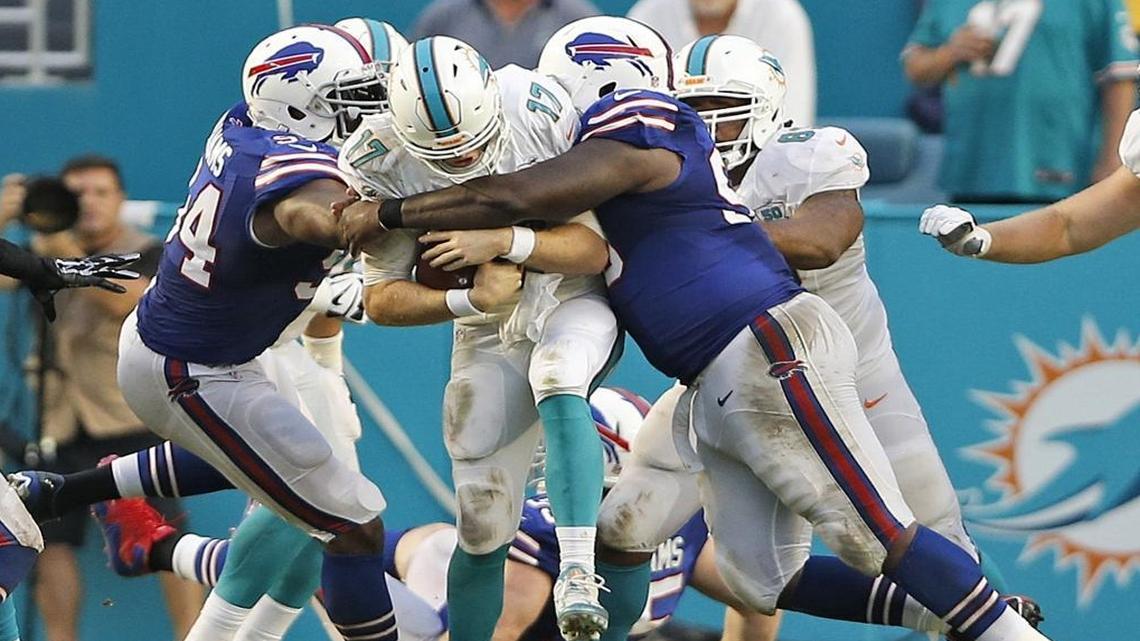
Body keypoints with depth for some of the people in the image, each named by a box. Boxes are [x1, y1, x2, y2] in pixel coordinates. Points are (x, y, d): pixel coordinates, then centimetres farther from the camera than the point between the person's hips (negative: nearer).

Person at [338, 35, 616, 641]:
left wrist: (502, 240, -36)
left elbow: (594, 246, -19)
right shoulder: (384, 164, -19)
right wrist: (468, 300, -29)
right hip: (490, 335, 2)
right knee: (483, 528, -1)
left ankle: (578, 574, -39)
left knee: (555, 380, -36)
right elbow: (381, 299, -11)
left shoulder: (538, 110, -23)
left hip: (575, 302, -2)